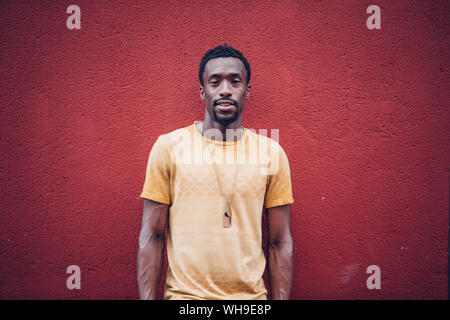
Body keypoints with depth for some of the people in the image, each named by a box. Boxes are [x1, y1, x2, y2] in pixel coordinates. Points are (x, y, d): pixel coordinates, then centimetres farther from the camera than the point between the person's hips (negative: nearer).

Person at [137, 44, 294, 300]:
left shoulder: (272, 152, -2)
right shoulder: (168, 146, -5)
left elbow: (280, 243, 1)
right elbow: (152, 236, -3)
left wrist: (281, 298, -1)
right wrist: (147, 297, -7)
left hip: (252, 293, 2)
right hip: (184, 293, -1)